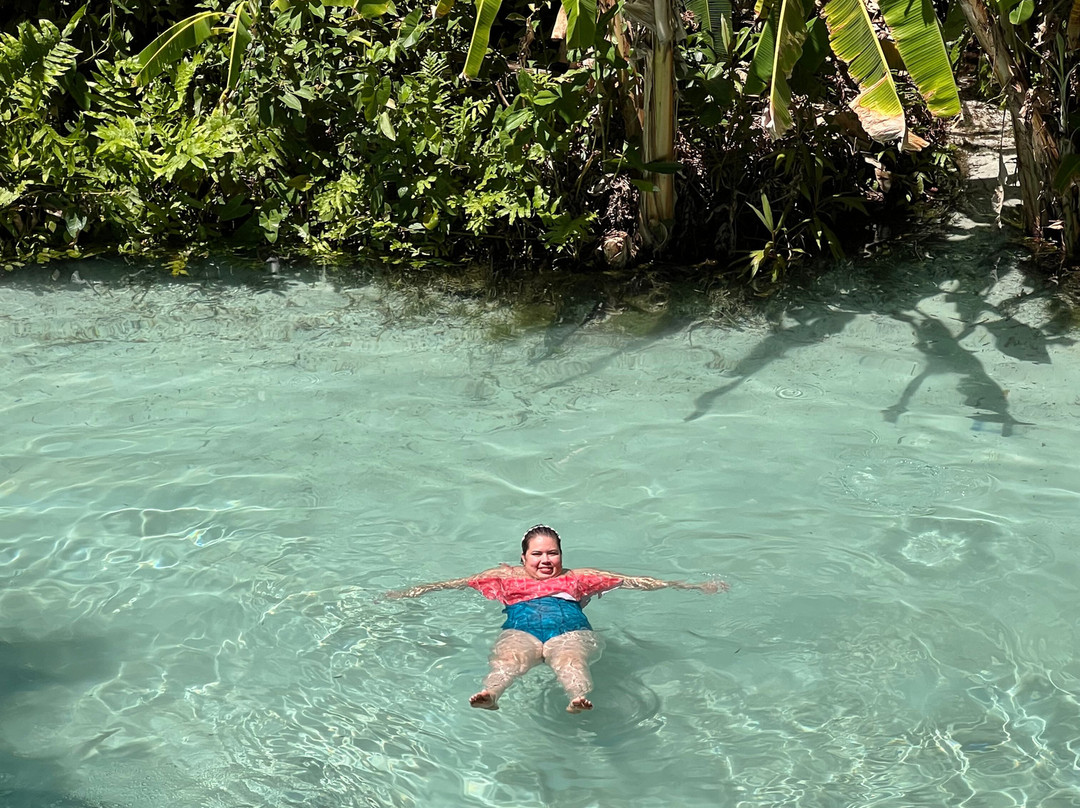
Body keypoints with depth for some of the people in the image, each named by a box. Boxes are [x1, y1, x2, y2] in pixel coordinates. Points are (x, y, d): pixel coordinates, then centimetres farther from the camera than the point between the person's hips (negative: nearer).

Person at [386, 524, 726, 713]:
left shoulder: (578, 578, 36)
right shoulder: (507, 577, 38)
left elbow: (631, 580, 31)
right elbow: (459, 582, 39)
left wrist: (690, 585, 28)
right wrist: (414, 591, 32)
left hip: (570, 630, 0)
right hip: (520, 631, 0)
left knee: (569, 660, -39)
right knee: (509, 659, -38)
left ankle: (579, 698, -73)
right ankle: (488, 695, -72)